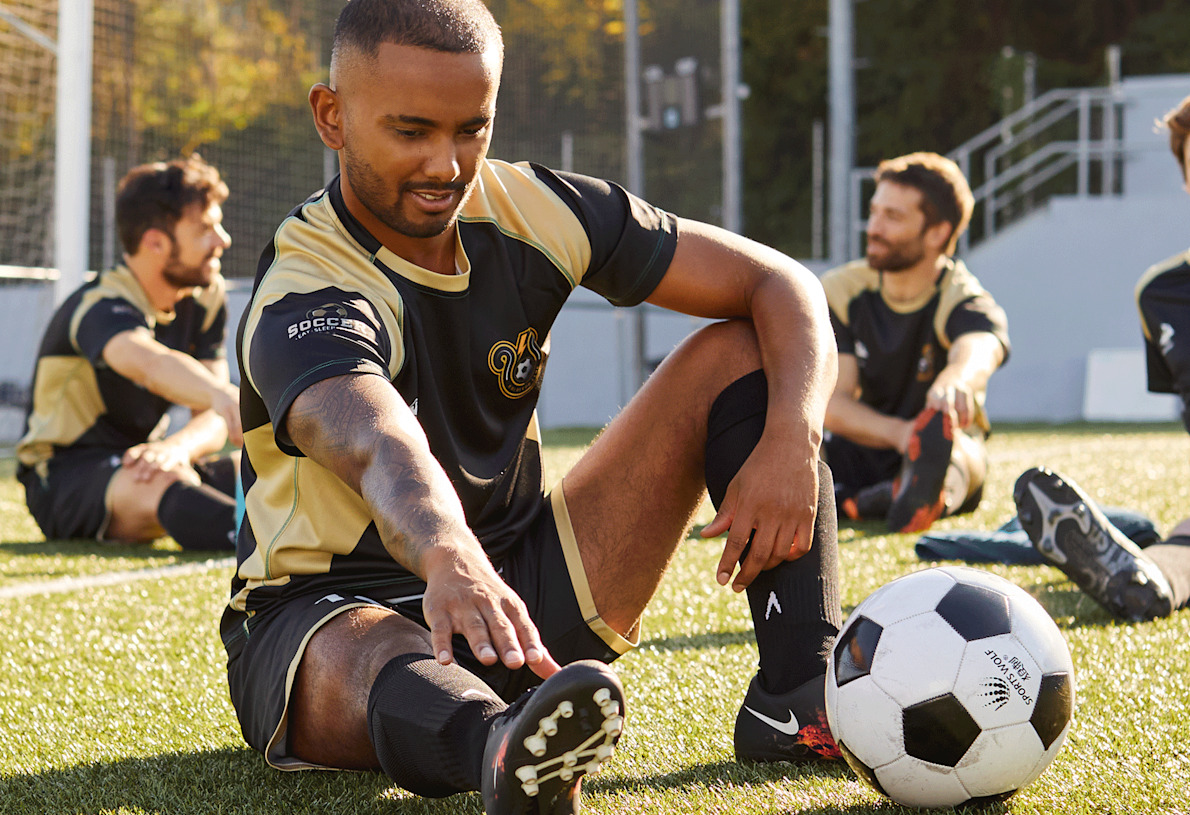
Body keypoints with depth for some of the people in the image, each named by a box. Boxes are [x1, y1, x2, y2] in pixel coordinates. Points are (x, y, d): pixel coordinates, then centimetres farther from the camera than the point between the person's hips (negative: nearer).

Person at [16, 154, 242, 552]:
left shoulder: (206, 297, 3)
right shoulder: (100, 307, -21)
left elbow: (212, 418, -4)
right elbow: (148, 362, -46)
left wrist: (179, 447, -29)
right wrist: (223, 396, -67)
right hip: (65, 477, -9)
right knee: (167, 484, -40)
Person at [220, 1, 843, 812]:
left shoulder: (530, 210, -5)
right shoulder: (303, 297, -23)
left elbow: (782, 285, -5)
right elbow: (381, 449, -47)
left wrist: (793, 440, -25)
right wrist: (447, 558, -70)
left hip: (515, 585, 6)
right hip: (325, 614, -6)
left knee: (740, 353, -6)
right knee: (387, 663, -44)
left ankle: (796, 699, -21)